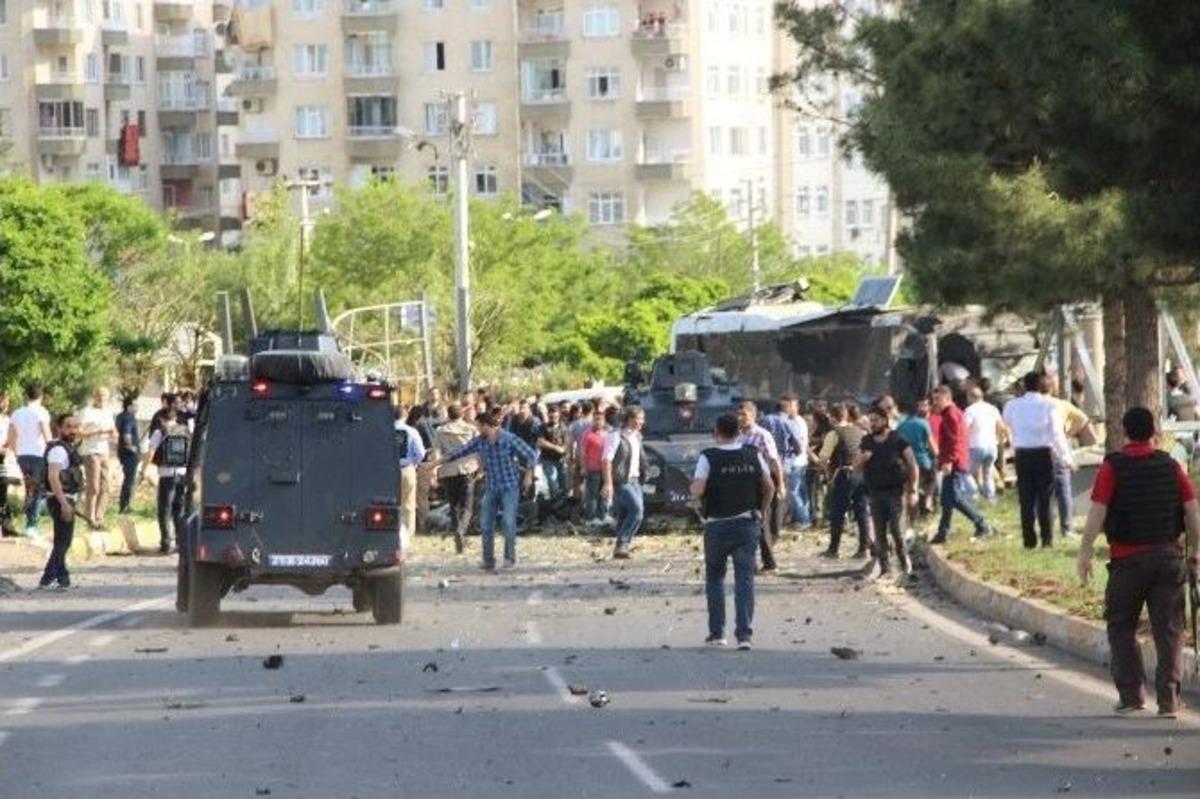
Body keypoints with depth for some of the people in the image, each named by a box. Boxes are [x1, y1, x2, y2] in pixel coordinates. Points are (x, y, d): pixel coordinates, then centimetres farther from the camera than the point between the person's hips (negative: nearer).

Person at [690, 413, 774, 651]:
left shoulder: (708, 458, -10)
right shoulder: (753, 455, 1)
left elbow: (697, 490, -18)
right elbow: (769, 487, 7)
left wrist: (694, 489, 5)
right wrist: (763, 510, 21)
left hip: (717, 525, -2)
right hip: (747, 523, 2)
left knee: (714, 577, 14)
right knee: (745, 578, 1)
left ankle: (716, 633, 14)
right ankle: (745, 633, -9)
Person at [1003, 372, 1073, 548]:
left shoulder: (1013, 406, -1)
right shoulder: (1047, 406, -6)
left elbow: (1007, 421, 20)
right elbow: (1057, 434, -6)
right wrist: (1066, 456, 3)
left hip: (1022, 455, 2)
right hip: (1044, 453, -2)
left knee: (1026, 499, 6)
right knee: (1044, 498, 4)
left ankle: (1029, 539, 4)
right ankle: (1047, 538, 3)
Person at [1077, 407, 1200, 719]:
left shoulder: (1113, 467, -6)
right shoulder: (1171, 466, 3)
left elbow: (1097, 512, -12)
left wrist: (1085, 552, -6)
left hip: (1128, 558, -3)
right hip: (1168, 554, 3)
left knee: (1121, 627, 11)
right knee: (1169, 631, 5)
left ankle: (1131, 694, 7)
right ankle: (1168, 699, 1)